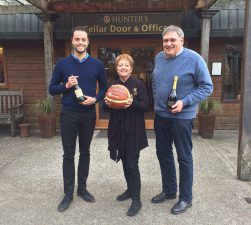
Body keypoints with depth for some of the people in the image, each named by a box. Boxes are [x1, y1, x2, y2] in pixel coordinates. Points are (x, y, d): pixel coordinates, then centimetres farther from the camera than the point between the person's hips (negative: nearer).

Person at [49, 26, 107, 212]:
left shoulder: (97, 64, 1)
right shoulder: (62, 63, 0)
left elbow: (104, 88, 8)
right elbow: (52, 89, 4)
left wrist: (95, 99, -11)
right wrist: (66, 86, -15)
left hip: (89, 114, 1)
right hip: (68, 114, -1)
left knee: (85, 152, 12)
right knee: (68, 154, 5)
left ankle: (82, 188, 28)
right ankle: (68, 193, 18)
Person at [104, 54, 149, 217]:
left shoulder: (139, 84, -6)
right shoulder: (113, 86, 8)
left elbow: (146, 106, -8)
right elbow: (109, 107, 14)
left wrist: (133, 103, -24)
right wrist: (108, 104, -8)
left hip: (133, 130, -5)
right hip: (118, 129, 5)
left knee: (132, 163, -5)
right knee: (124, 161, 14)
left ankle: (136, 199, 5)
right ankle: (130, 189, 32)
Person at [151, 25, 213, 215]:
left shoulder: (194, 59, -13)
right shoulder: (159, 58, 5)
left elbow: (207, 87, -12)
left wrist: (185, 102, -21)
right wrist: (157, 101, 14)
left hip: (182, 117, -6)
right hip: (160, 115, 7)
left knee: (184, 157, 5)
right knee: (163, 154, 15)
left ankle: (185, 198, 22)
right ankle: (169, 190, 34)